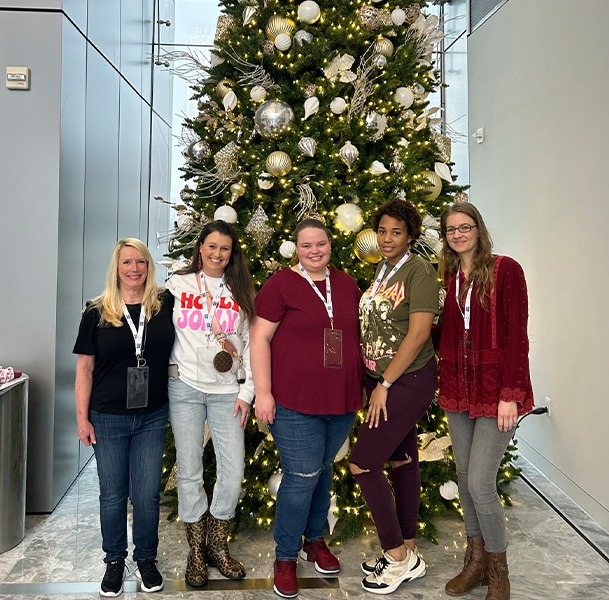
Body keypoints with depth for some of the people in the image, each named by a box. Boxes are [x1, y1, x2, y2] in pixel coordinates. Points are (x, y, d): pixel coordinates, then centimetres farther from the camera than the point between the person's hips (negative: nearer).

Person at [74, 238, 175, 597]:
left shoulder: (165, 304, -3)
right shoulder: (97, 312, -5)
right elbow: (85, 368, -2)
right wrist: (82, 418, -3)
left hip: (152, 417, 1)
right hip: (108, 418, 0)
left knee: (148, 494, 9)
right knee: (113, 493, 12)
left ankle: (146, 558, 30)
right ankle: (115, 560, 33)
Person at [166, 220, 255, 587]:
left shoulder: (241, 292, 8)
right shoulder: (178, 285, 5)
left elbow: (251, 344, 5)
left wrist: (247, 392, 0)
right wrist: (162, 376, -2)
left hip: (227, 391, 1)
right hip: (185, 387, -1)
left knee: (233, 471, -1)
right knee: (189, 471, 3)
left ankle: (218, 545, 21)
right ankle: (196, 552, 21)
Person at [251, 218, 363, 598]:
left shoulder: (346, 284, 9)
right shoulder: (281, 284, -7)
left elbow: (359, 332, 18)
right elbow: (260, 339, -10)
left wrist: (362, 386, 10)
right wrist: (263, 393, -14)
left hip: (341, 401, 5)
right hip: (295, 402, -5)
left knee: (324, 470, 18)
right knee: (302, 477, -2)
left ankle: (315, 539, 39)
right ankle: (286, 557, 18)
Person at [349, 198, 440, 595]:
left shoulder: (419, 271, -13)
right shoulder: (383, 271, 11)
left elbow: (418, 334, -19)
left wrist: (384, 385, -16)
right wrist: (370, 381, 8)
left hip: (409, 381, -8)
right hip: (382, 380, 8)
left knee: (362, 464, -8)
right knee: (402, 460, 15)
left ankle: (399, 557, 8)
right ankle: (407, 552, 28)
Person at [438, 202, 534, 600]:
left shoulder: (505, 270, -8)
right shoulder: (449, 276, 9)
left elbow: (517, 336, -12)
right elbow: (447, 336, 10)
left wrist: (510, 394, -16)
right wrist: (446, 386, 3)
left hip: (496, 391, -6)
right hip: (459, 391, 6)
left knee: (480, 482, -7)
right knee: (465, 478, 13)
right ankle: (476, 561, 31)